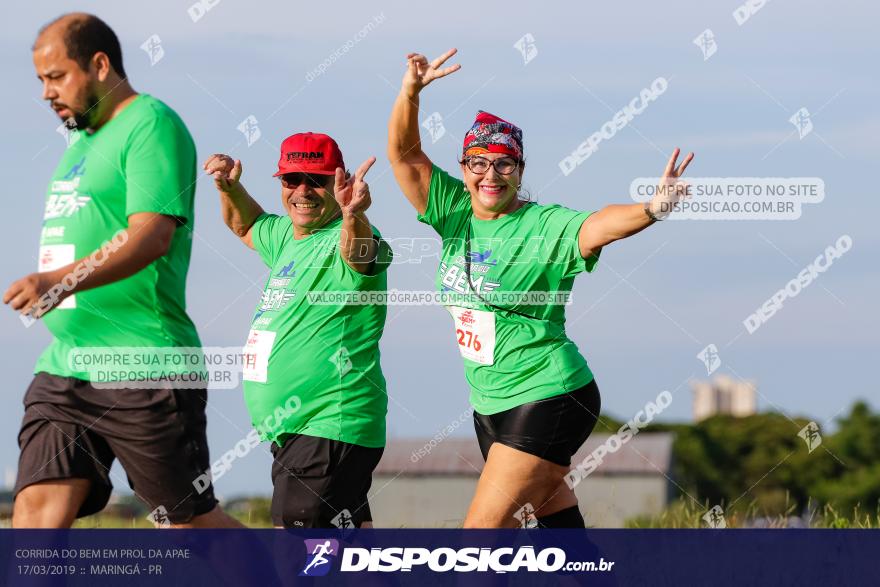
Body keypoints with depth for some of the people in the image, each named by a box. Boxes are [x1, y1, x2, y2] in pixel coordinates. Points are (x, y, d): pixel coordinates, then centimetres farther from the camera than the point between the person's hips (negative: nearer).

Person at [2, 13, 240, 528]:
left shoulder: (152, 125, -8)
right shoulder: (81, 140, 21)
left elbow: (152, 235, -21)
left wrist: (62, 280, -29)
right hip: (65, 368, 9)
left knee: (190, 521, -1)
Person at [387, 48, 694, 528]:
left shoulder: (546, 227, -14)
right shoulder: (453, 211, 3)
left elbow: (600, 225, -31)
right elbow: (404, 153, -2)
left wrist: (651, 209, -51)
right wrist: (410, 93, -19)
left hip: (548, 399, -7)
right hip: (490, 401, 7)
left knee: (484, 526, -13)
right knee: (549, 506, 16)